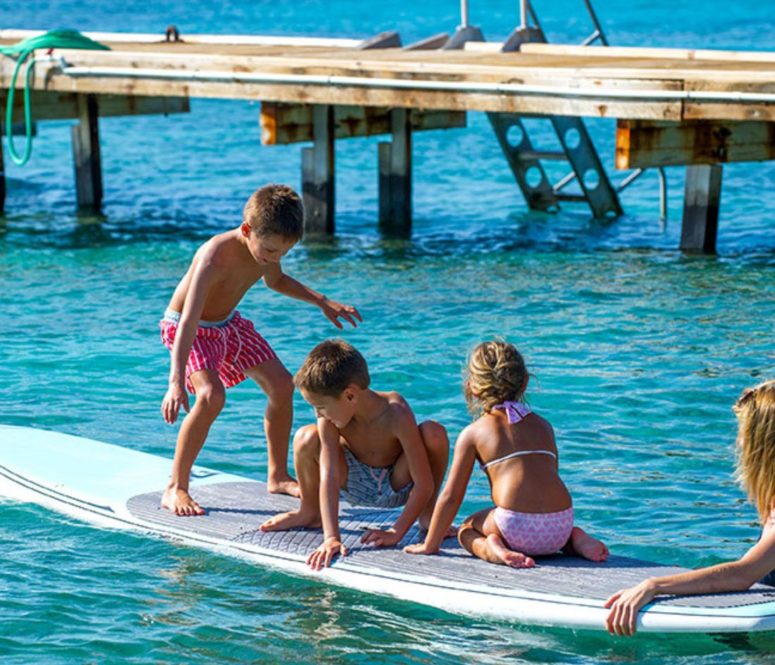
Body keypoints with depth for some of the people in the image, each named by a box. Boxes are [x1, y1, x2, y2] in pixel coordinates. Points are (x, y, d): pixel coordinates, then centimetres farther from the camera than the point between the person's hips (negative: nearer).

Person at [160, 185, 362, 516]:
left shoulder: (268, 244, -16)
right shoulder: (216, 256, -39)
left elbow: (275, 280, 11)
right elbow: (189, 322, -45)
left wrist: (322, 302, 3)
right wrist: (177, 383, -54)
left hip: (228, 323, 8)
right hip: (192, 329, -8)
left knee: (281, 385, 6)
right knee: (211, 396, -29)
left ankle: (278, 476, 23)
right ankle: (175, 489, -17)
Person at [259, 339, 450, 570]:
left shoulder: (396, 413, -33)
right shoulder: (330, 420, -24)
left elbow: (424, 484, -31)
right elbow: (329, 477, -29)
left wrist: (396, 532, -33)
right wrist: (331, 538, -39)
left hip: (398, 488, -2)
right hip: (356, 485, 3)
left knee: (434, 433, -32)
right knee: (307, 438, -24)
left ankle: (427, 515, -9)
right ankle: (310, 512, 3)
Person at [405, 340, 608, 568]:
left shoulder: (472, 433, 8)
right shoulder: (542, 425, 20)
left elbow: (451, 496, 10)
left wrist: (430, 544, 21)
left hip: (516, 527, -4)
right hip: (560, 525, 4)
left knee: (466, 530, 26)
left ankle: (491, 548, -6)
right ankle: (575, 539, 9)